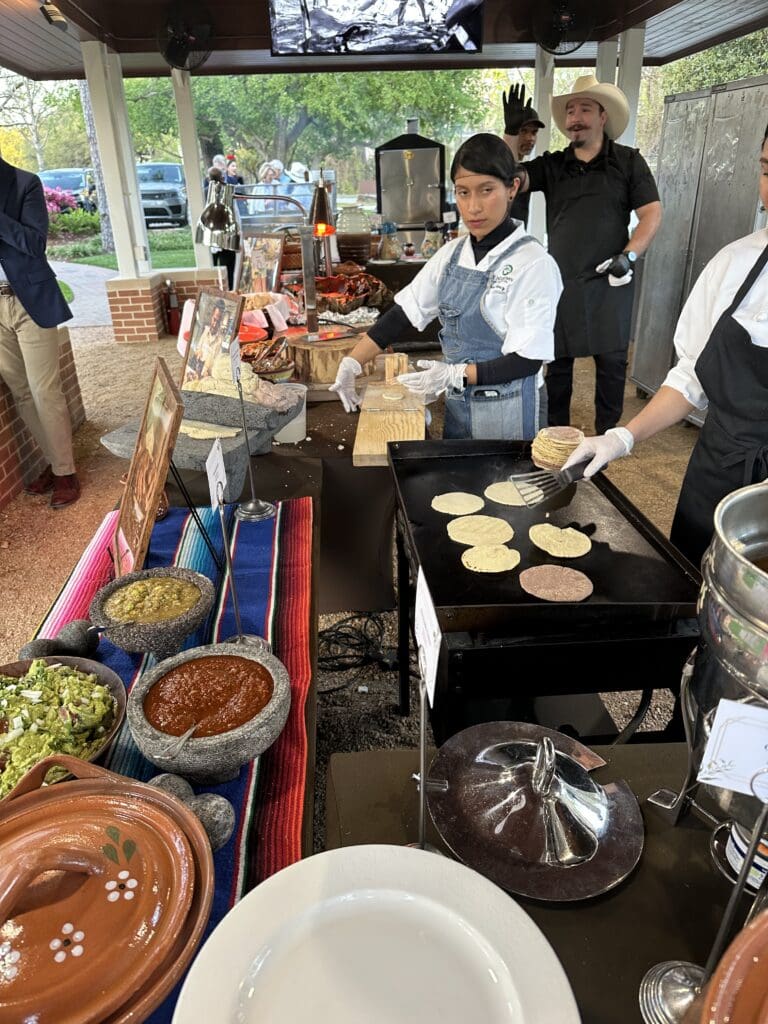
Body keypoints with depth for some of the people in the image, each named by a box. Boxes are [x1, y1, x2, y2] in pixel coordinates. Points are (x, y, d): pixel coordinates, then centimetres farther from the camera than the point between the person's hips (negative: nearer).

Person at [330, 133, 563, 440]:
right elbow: (404, 312, 5)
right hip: (456, 407, 6)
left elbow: (528, 360, -18)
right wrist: (352, 363, -3)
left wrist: (456, 374, -26)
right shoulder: (451, 254, 3)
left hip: (506, 413, -6)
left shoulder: (533, 263, -15)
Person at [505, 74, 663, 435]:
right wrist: (513, 132, -14)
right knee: (558, 359, 7)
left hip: (608, 282, -1)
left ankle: (607, 435, 15)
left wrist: (629, 256, -14)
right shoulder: (551, 165, 9)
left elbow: (652, 213, 0)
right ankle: (557, 433, 21)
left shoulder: (628, 161, 4)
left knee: (611, 360, 2)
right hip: (559, 281, 2)